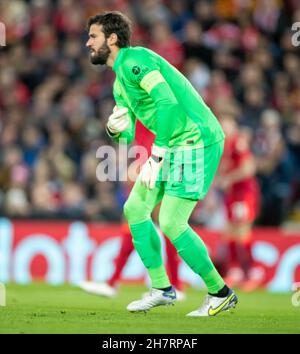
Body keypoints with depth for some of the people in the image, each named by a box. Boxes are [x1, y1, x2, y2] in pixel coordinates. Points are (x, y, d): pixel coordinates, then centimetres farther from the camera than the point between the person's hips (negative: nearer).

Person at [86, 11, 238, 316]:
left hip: (196, 141, -10)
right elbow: (127, 135, 19)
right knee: (135, 209, 9)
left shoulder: (134, 60, -14)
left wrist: (154, 158, -26)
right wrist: (115, 128, -6)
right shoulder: (120, 82, 18)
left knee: (171, 224, -12)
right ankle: (162, 288, 15)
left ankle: (221, 293, 0)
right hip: (174, 145, 10)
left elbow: (168, 103, -26)